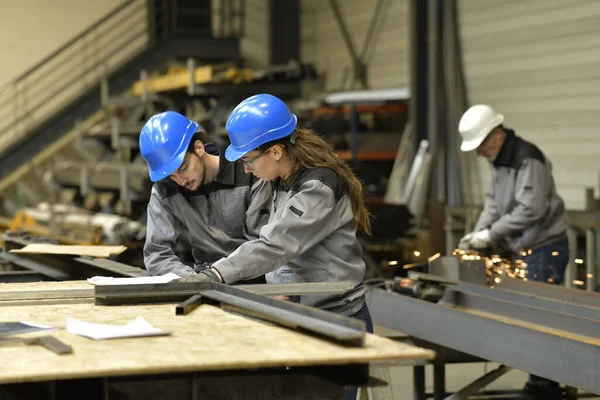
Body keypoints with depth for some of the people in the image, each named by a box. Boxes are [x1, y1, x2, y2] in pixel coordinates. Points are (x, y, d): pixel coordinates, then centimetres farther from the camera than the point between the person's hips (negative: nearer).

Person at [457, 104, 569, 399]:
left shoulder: (527, 160, -20)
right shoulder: (498, 160, 9)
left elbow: (531, 209, -25)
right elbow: (494, 200, 15)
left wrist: (491, 234, -20)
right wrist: (478, 233, 0)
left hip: (545, 247, -9)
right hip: (523, 248, 9)